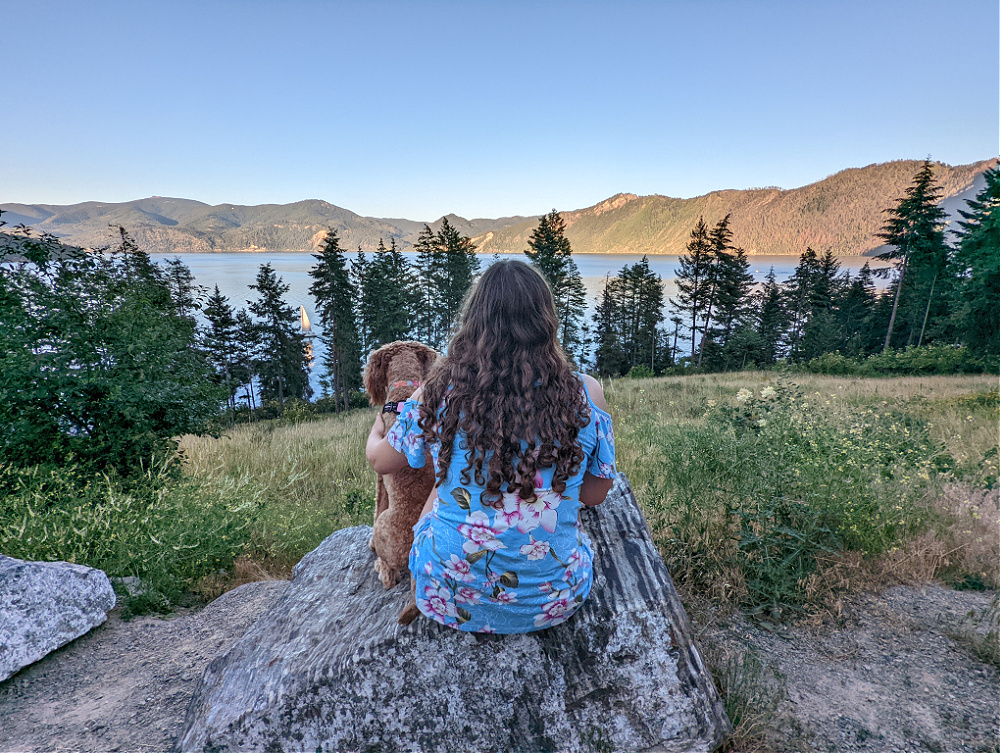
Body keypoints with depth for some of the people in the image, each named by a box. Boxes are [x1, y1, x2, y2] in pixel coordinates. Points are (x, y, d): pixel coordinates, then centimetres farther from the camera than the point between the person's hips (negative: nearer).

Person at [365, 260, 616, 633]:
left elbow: (380, 460, 3)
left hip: (454, 602, 0)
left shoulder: (439, 392, -15)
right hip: (555, 602, 1)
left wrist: (378, 426, 26)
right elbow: (596, 493, -2)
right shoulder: (586, 396, -14)